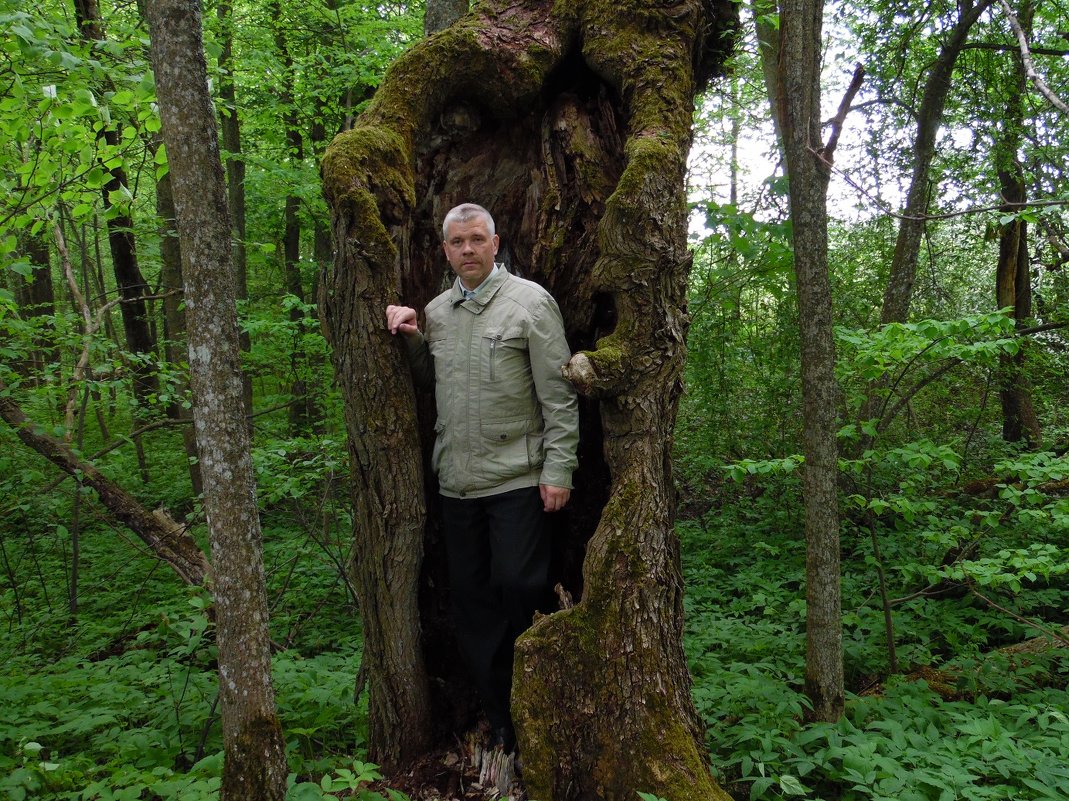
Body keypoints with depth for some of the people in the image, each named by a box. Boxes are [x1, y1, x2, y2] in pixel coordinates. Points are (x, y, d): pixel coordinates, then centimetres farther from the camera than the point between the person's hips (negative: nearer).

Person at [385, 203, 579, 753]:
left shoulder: (530, 302, -4)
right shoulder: (435, 311, 12)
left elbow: (558, 394, -7)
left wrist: (558, 468, -13)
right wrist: (411, 340, 6)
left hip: (517, 479, -5)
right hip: (456, 481, 6)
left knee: (518, 589, -5)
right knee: (471, 601, 10)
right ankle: (500, 720, 24)